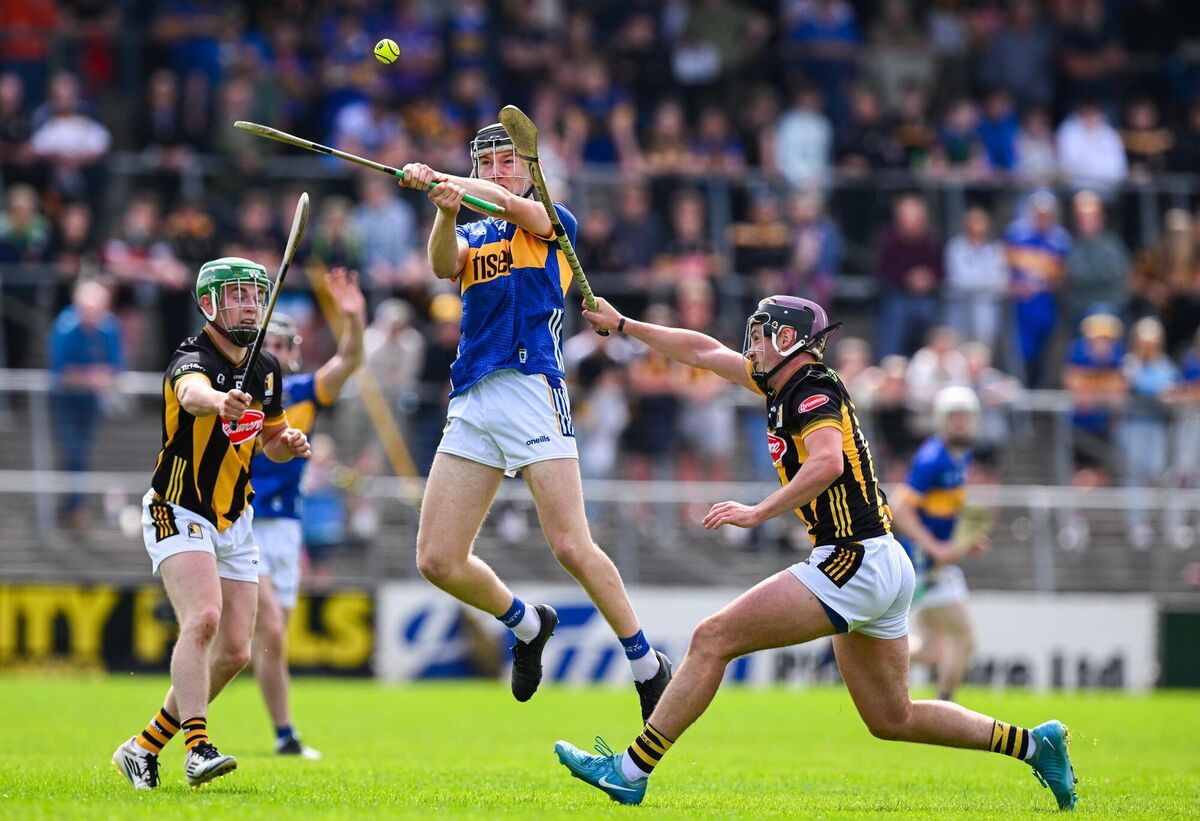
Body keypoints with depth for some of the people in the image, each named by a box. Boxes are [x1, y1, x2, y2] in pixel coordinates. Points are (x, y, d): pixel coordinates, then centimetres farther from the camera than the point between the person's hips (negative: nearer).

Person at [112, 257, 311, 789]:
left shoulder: (267, 369, 5)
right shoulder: (193, 359, -19)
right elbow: (192, 393, -44)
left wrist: (289, 443, -4)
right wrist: (220, 400, -68)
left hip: (234, 522, 7)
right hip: (178, 513, -7)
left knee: (234, 652, 1)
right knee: (202, 620, -28)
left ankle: (145, 747, 13)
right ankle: (198, 748, -32)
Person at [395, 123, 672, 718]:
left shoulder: (553, 222, 10)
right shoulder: (471, 236, 21)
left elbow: (510, 204, -12)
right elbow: (444, 265, -3)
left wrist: (442, 179, -24)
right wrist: (445, 211, -23)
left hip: (532, 391, -5)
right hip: (471, 403, 5)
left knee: (571, 547, -15)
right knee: (437, 561, -3)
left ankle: (647, 664, 0)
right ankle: (527, 625, 23)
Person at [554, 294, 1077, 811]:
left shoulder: (812, 391, -11)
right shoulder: (786, 383, 16)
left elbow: (828, 461, -31)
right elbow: (703, 351, 26)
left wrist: (759, 513, -31)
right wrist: (623, 325, 30)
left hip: (853, 562, -10)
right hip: (883, 572, 10)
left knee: (713, 639, -10)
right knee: (892, 719, 16)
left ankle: (630, 772, -10)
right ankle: (1033, 743, 15)